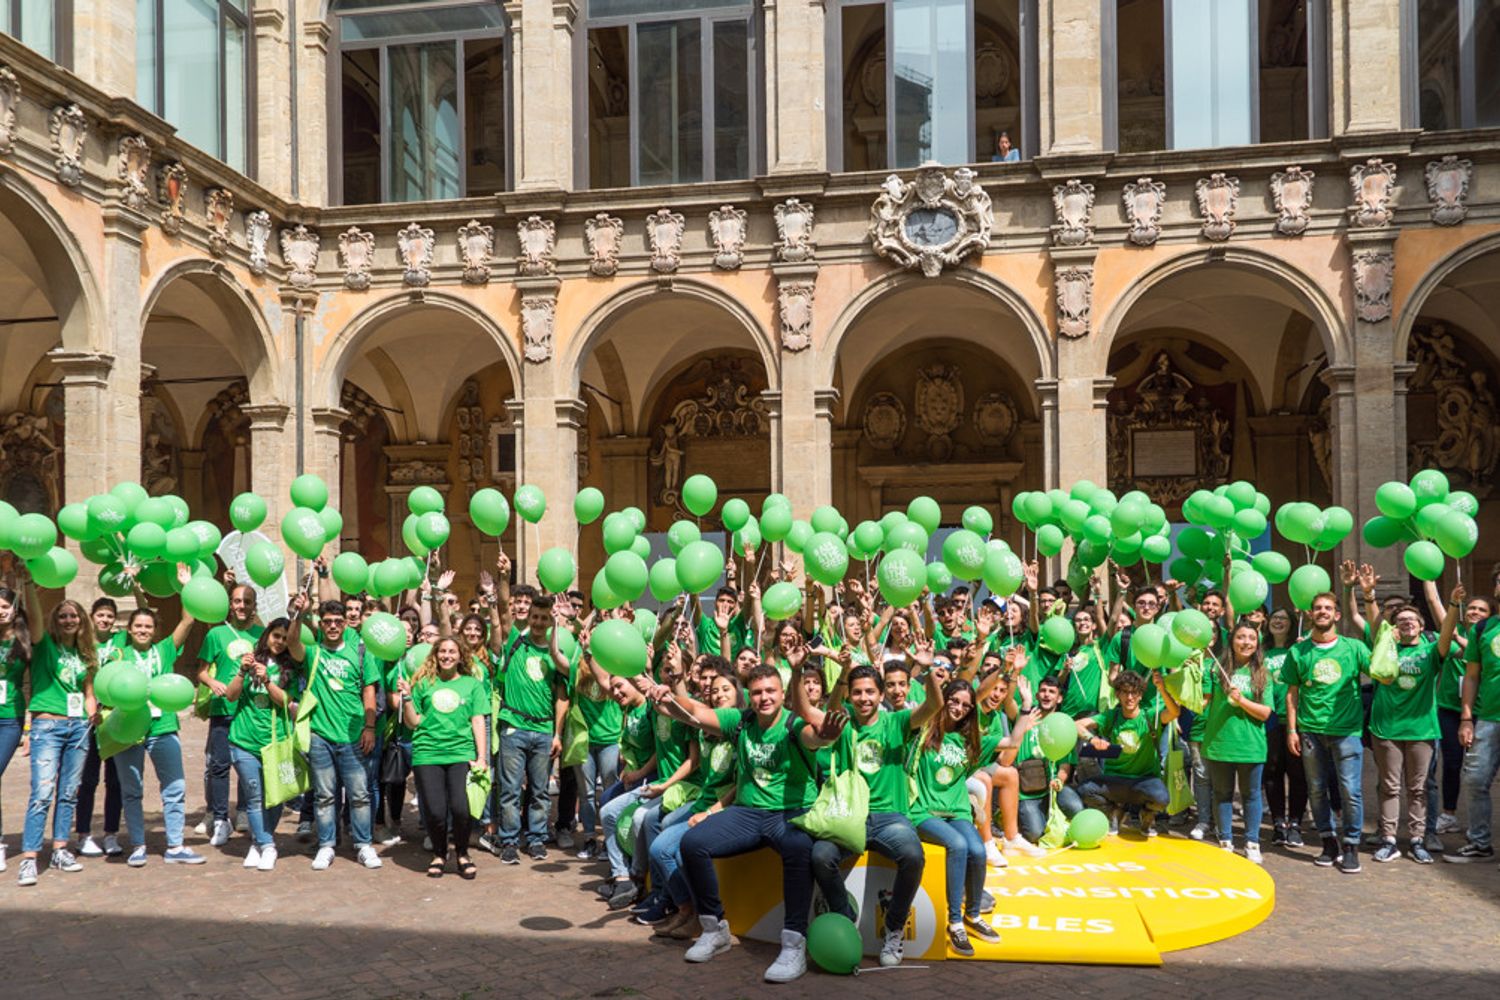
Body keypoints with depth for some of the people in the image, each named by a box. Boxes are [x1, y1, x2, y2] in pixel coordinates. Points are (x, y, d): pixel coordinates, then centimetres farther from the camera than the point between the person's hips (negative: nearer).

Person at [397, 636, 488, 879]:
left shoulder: (472, 684, 13)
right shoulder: (424, 683, 12)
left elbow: (478, 722, 8)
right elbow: (413, 723, 12)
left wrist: (482, 757, 0)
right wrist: (407, 697, -3)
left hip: (462, 753, 0)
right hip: (427, 754, 0)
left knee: (461, 808, -15)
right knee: (435, 811, -7)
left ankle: (462, 854, 12)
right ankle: (439, 854, 22)